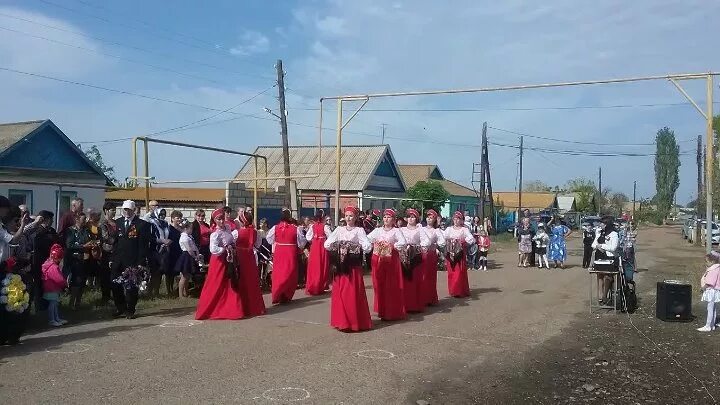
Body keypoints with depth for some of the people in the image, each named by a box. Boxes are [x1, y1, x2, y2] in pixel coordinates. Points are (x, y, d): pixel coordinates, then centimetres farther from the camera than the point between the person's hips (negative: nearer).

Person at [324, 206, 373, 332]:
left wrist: (354, 249, -15)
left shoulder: (359, 230, 1)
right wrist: (338, 249, -5)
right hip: (341, 266, 3)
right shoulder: (339, 229, 10)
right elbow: (327, 244, 4)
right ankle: (342, 321, 12)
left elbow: (368, 247, -11)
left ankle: (355, 321, 7)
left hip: (354, 266, -3)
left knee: (353, 293, -4)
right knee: (339, 293, 3)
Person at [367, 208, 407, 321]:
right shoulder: (377, 230, 11)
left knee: (392, 286, -1)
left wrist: (393, 246, -20)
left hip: (391, 260, -3)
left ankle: (393, 312, 8)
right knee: (379, 285, 5)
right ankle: (381, 310, 16)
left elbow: (403, 243, -14)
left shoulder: (396, 231, 1)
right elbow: (367, 239, 0)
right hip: (378, 260, 3)